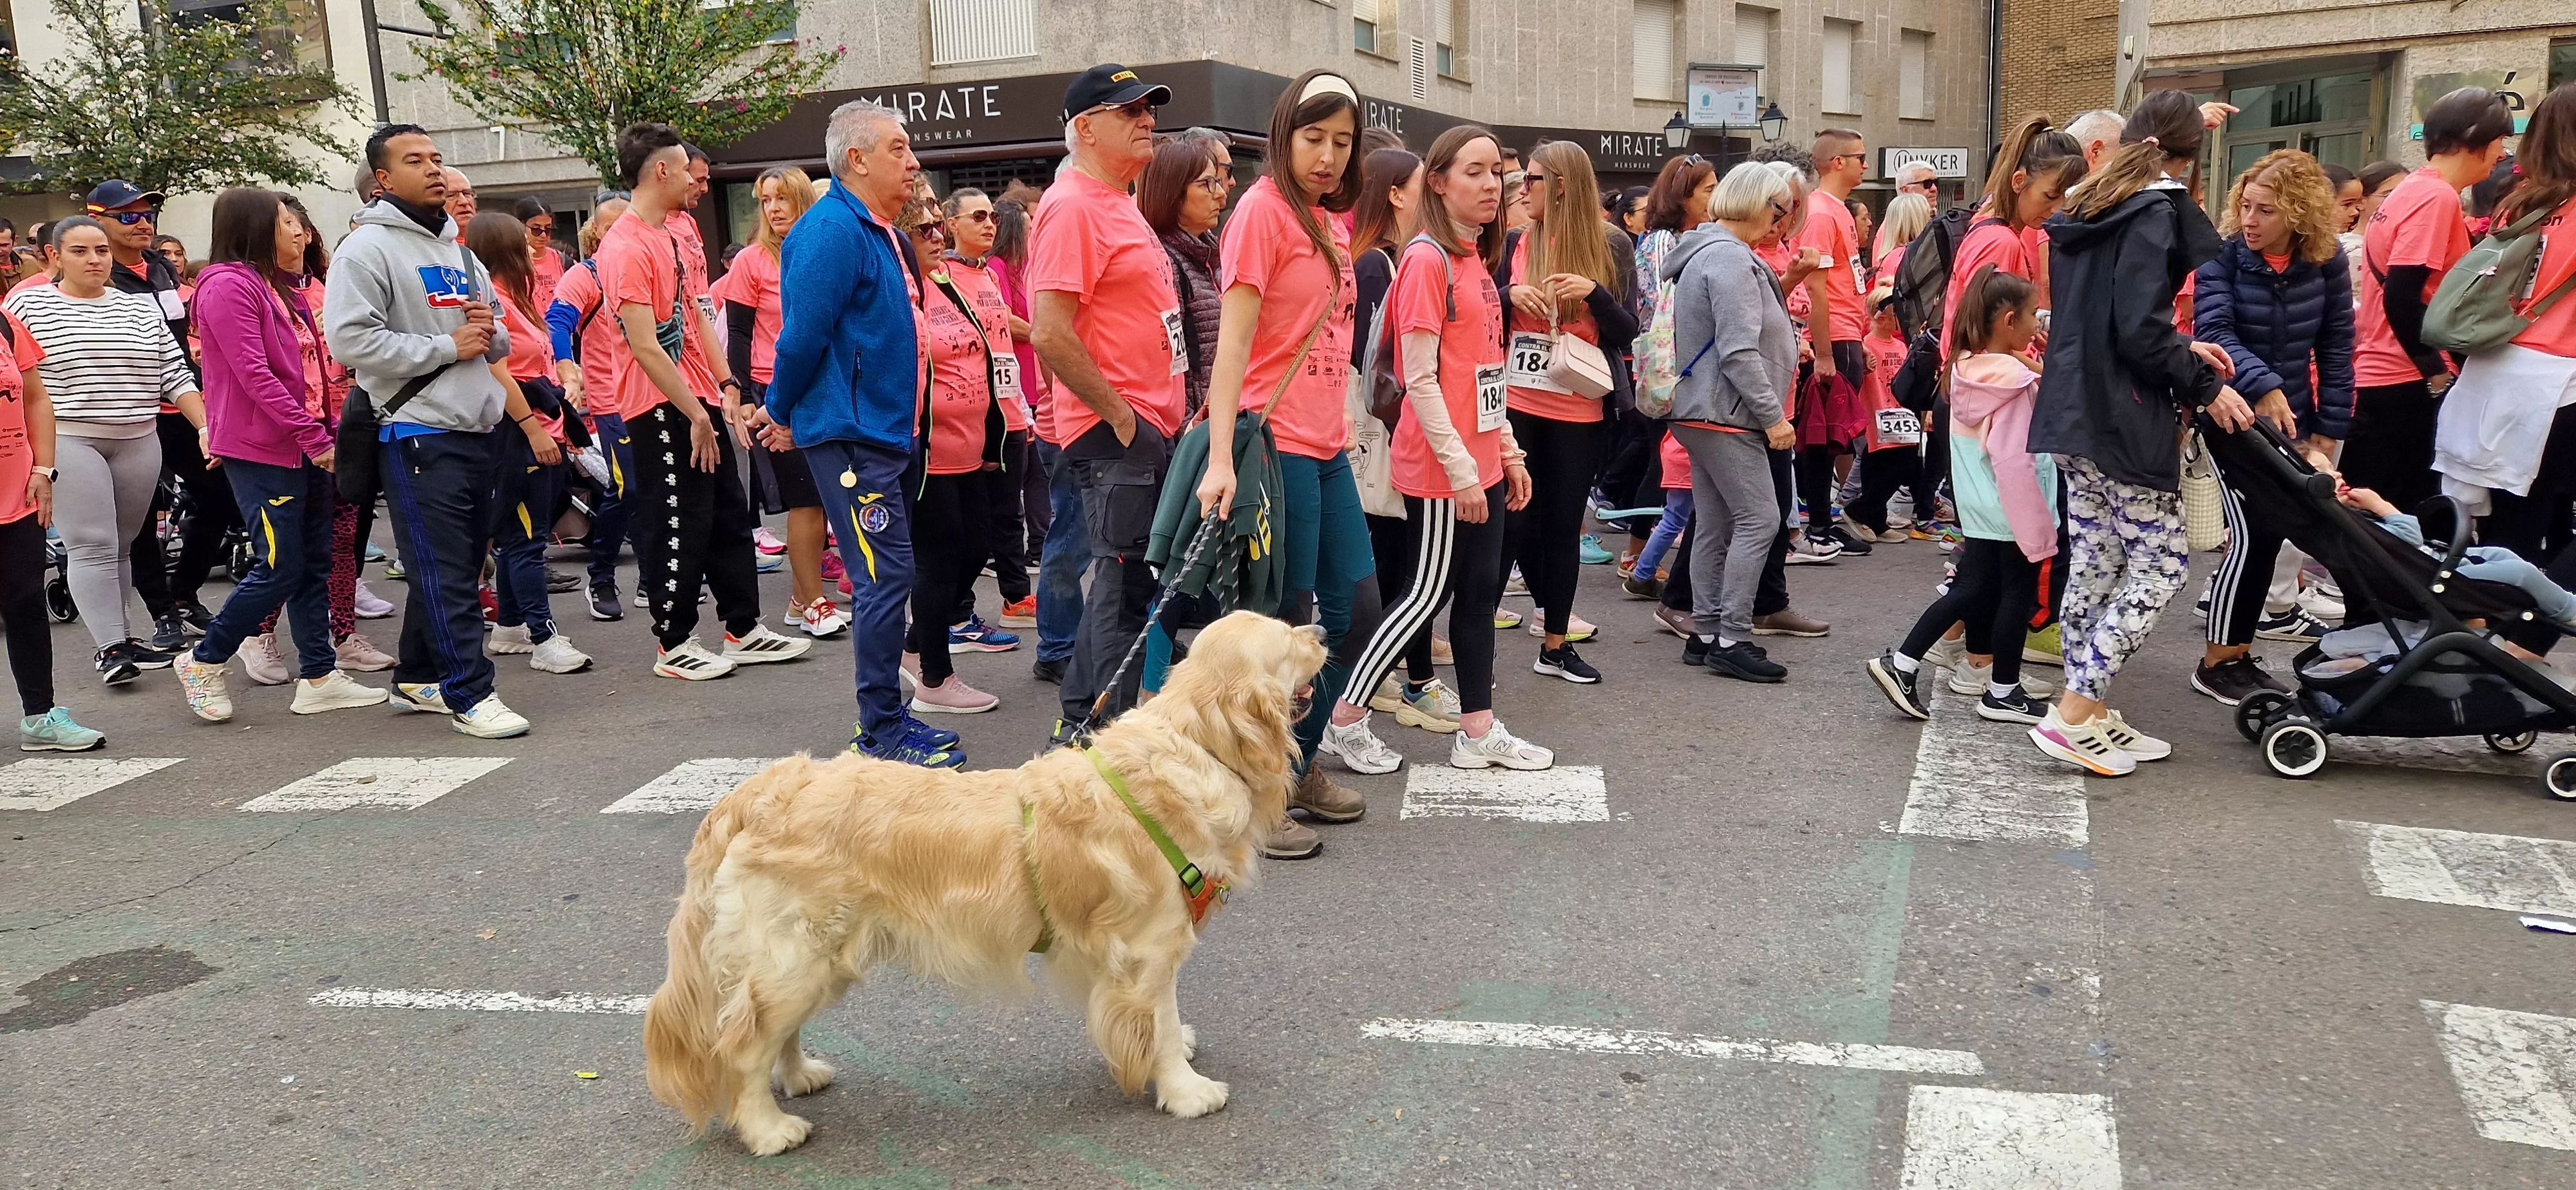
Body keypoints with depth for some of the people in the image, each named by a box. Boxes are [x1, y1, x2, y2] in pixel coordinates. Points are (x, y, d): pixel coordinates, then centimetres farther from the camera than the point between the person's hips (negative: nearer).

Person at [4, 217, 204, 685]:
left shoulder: (142, 308, 12)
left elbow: (175, 376, 10)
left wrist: (205, 428, -1)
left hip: (139, 443, 4)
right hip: (68, 442, -3)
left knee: (121, 545, 8)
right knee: (93, 546, -8)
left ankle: (120, 638, 15)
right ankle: (111, 648, -8)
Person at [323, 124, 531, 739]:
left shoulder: (457, 248, 20)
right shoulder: (368, 248, -5)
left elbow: (498, 341, 27)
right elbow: (350, 339, -16)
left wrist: (491, 331, 2)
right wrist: (448, 346, -14)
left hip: (479, 431, 8)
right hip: (419, 437, -8)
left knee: (458, 567, 13)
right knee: (443, 573, -7)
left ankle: (418, 678, 26)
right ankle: (470, 695, -3)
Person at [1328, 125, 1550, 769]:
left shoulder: (1476, 258, 13)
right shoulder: (1426, 259, -14)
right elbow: (1420, 379, -18)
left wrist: (1508, 450, 15)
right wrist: (1460, 467, -19)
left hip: (1483, 460, 9)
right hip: (1442, 465, -9)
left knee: (1479, 592, 12)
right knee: (1430, 592, -1)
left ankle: (1479, 730, 21)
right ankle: (1344, 718, 11)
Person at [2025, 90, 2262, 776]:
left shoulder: (2084, 210, 15)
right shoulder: (2156, 210, -11)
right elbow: (2141, 330, -20)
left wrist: (2182, 352, 18)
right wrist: (2204, 387, -7)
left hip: (2073, 411, 8)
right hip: (2124, 420, -8)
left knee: (2095, 564, 11)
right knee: (2161, 563, -1)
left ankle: (2093, 716, 15)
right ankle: (2073, 716, -5)